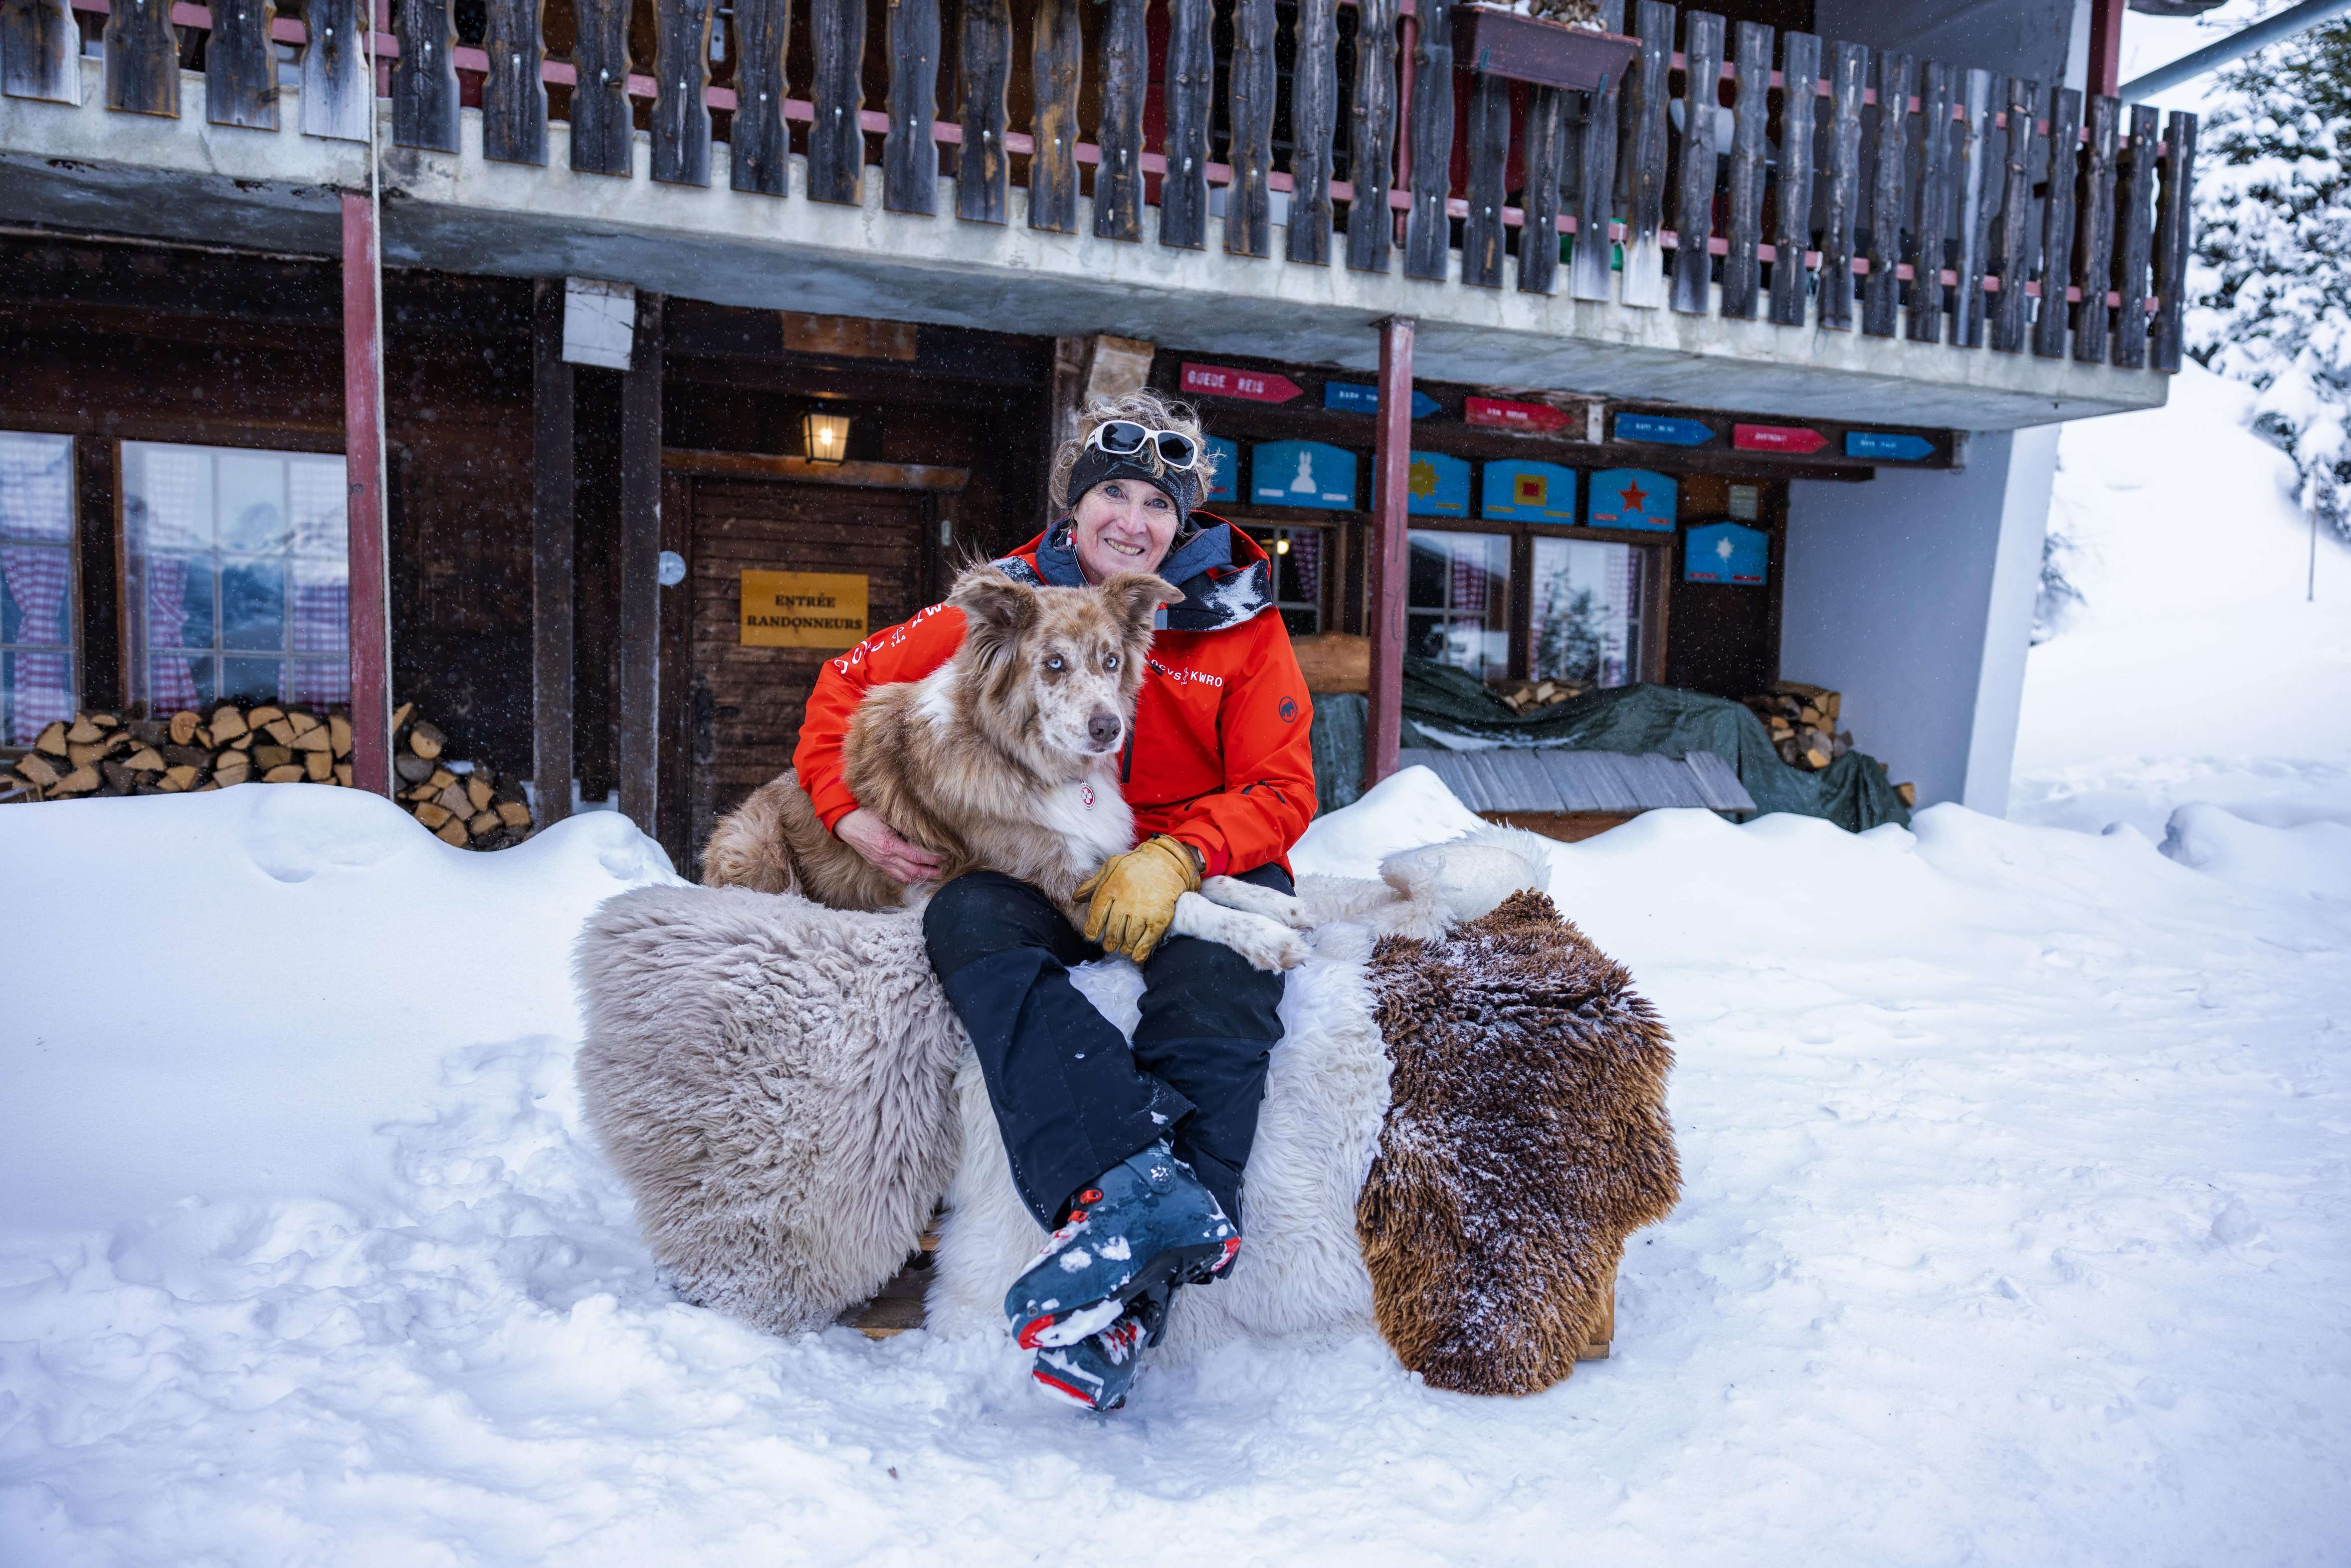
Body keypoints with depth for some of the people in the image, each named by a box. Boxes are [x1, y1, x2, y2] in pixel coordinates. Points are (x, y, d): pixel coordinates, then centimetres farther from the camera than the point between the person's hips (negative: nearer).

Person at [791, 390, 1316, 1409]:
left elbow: (1281, 793, -2)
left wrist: (1173, 860, -21)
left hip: (1204, 866, -1)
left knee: (1218, 975, -35)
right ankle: (1142, 1186, -49)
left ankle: (1135, 1290, -42)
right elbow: (850, 682, 13)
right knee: (968, 918, -32)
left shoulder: (1237, 620, 3)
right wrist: (852, 811, -5)